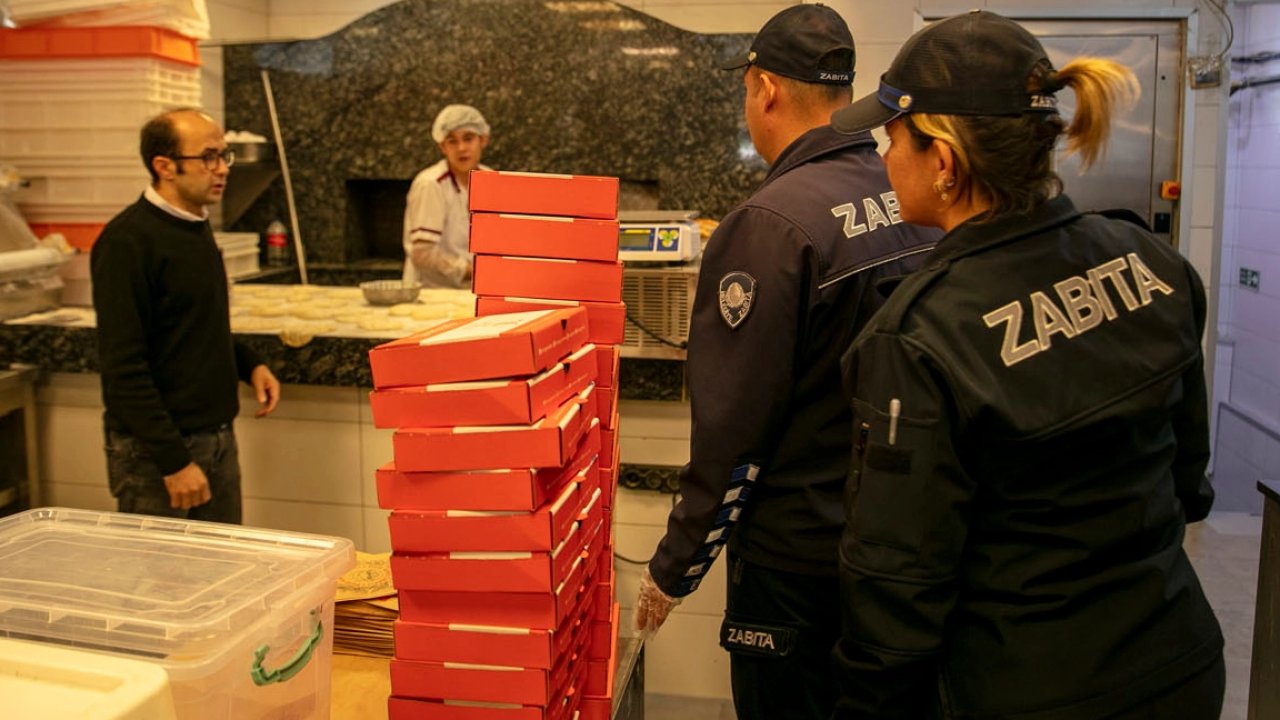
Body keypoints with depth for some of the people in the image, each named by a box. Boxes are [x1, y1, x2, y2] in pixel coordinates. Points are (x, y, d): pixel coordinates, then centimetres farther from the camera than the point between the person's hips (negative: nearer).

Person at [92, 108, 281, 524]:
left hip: (218, 438, 8)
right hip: (155, 452, -8)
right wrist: (173, 461, -22)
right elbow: (123, 367, -20)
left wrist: (249, 365, 6)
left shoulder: (196, 227, 11)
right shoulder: (127, 241, -16)